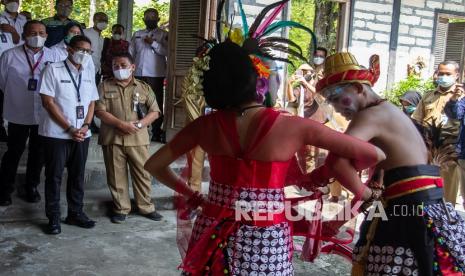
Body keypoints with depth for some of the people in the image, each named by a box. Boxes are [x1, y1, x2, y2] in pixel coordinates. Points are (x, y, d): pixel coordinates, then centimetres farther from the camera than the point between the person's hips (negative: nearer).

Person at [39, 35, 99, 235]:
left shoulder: (89, 73, 11)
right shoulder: (54, 69, -6)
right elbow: (48, 102, -11)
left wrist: (85, 126, -4)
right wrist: (70, 128, -15)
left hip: (81, 135, 5)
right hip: (56, 134, -5)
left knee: (78, 175, 12)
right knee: (54, 176, 4)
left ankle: (75, 213, 25)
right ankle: (53, 218, 15)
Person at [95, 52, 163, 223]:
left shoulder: (144, 87, 9)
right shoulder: (105, 86, 5)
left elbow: (155, 111, 5)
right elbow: (100, 111, -4)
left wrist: (139, 124, -12)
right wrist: (121, 124, -15)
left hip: (138, 139, 1)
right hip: (112, 139, 0)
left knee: (142, 174, 5)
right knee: (116, 176, 6)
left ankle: (146, 207, 18)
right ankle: (121, 209, 19)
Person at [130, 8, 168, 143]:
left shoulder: (164, 35, 6)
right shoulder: (137, 34, 18)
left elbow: (167, 52, -7)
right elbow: (130, 53, 16)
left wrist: (153, 43, -13)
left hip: (155, 74, -3)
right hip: (138, 73, 4)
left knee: (156, 102, -3)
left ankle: (156, 132, 0)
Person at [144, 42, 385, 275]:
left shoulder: (205, 125, -7)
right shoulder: (292, 126, -15)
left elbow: (154, 165, 5)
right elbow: (374, 155, -8)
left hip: (213, 234, 3)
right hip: (266, 242, -2)